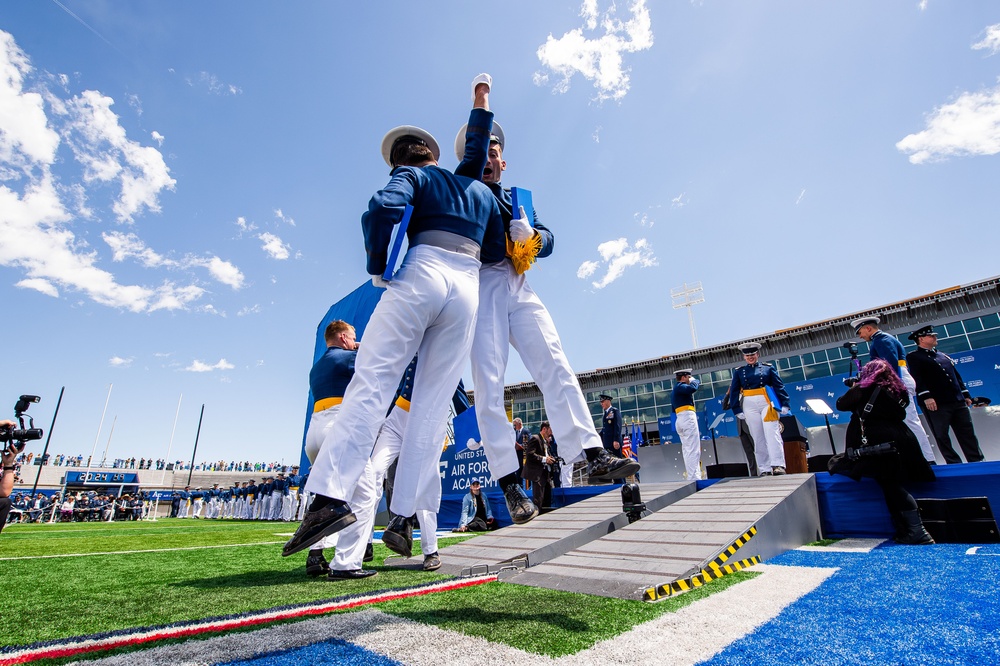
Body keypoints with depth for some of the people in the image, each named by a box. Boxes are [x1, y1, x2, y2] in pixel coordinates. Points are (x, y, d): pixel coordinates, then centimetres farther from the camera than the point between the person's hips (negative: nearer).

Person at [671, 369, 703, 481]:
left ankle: (690, 476, 9)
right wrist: (695, 380, -4)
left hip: (679, 419, 10)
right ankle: (694, 476, -17)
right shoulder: (680, 386, -5)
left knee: (686, 449, 8)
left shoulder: (674, 391, 25)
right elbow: (693, 388, -24)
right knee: (693, 449, -12)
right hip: (687, 417, -10)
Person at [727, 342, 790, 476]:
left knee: (772, 433, -11)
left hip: (767, 402, -1)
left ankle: (778, 465, -10)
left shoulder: (768, 368, 10)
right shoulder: (738, 372, 11)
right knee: (758, 438, 2)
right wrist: (737, 410, 1)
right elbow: (734, 392, 8)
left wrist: (784, 404, -4)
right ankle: (765, 469, 6)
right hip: (750, 406, 1)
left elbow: (779, 386, 5)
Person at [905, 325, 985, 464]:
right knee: (941, 435, -2)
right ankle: (954, 463, 4)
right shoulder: (913, 357, -3)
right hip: (935, 404, -7)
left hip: (958, 401, 7)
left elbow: (956, 376, 24)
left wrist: (965, 394, 18)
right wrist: (925, 396, -21)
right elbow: (917, 379, -12)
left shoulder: (943, 356, 21)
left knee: (967, 432, 8)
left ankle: (977, 460, 14)